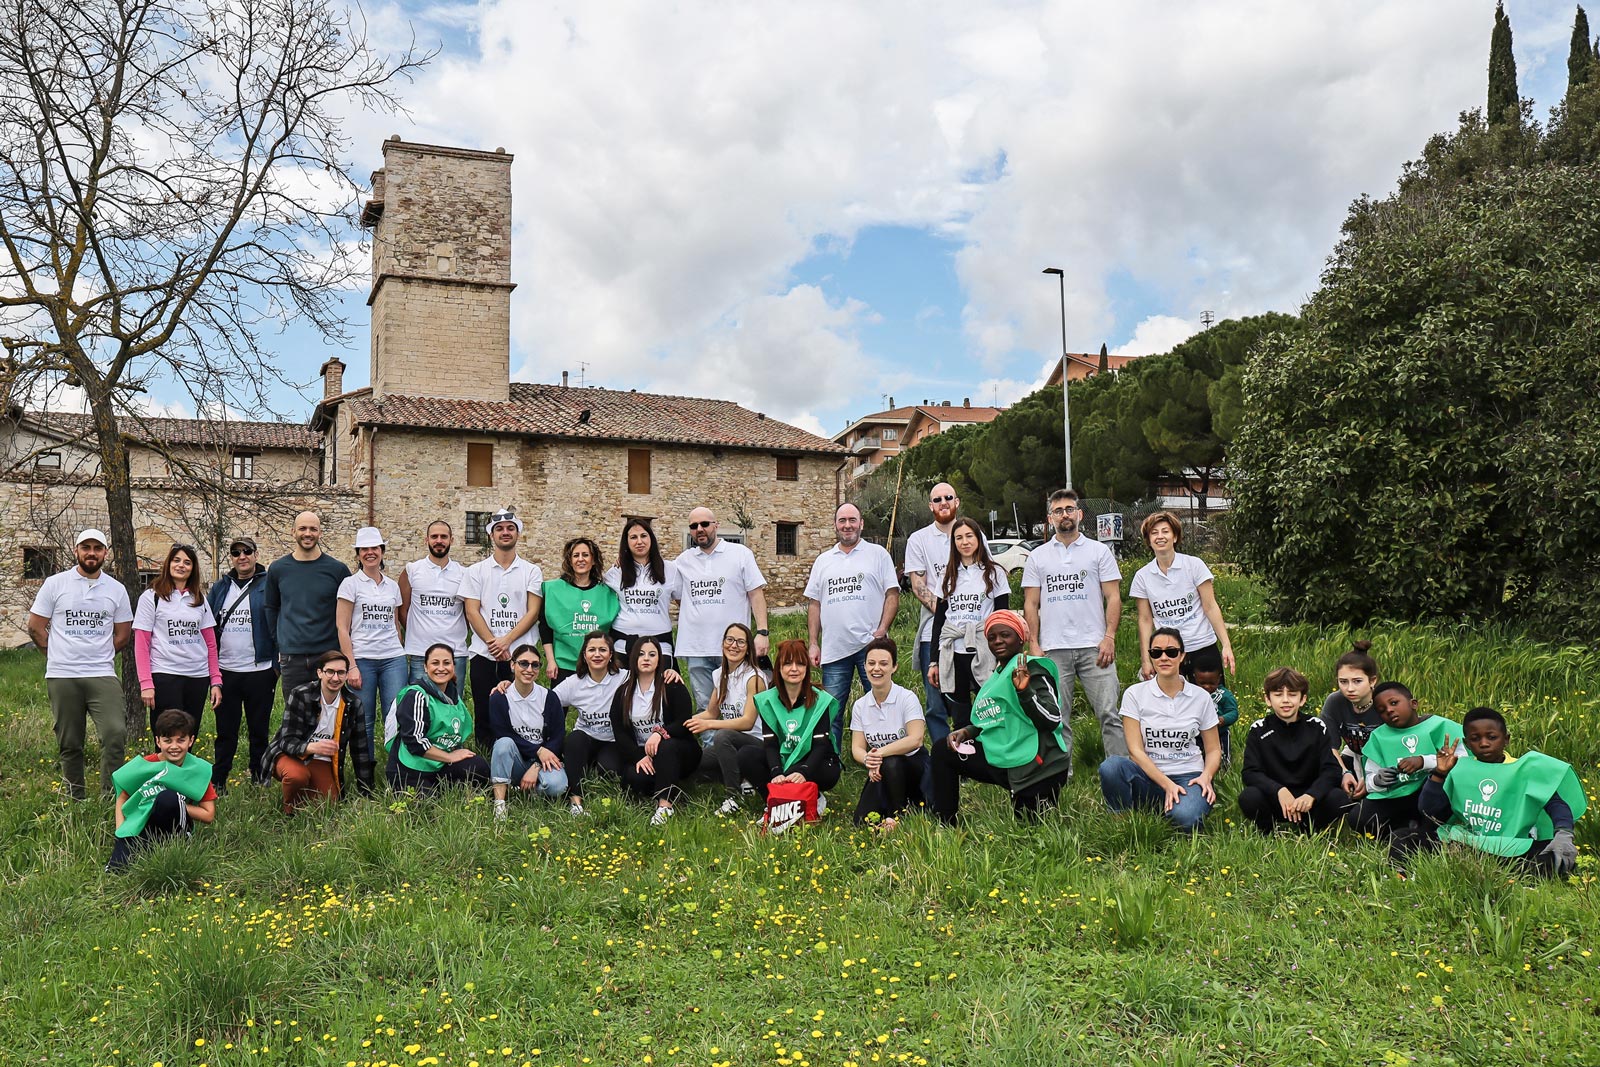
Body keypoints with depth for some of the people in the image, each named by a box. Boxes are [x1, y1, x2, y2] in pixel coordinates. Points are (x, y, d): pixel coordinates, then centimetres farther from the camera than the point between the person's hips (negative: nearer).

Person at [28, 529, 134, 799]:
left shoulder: (117, 589, 7)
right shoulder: (55, 584, 3)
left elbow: (123, 634, 14)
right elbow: (35, 627, 7)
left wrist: (99, 656, 10)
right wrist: (61, 655, 9)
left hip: (103, 676, 0)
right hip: (62, 677, 0)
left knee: (115, 735, -15)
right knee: (69, 744, 7)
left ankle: (110, 798, -5)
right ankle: (74, 801, 19)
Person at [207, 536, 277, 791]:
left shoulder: (269, 586, -2)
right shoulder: (220, 588, 12)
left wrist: (278, 664, -10)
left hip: (259, 671, -3)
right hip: (225, 671, 3)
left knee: (259, 730, 7)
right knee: (225, 731, 8)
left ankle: (260, 780, 17)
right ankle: (217, 783, 15)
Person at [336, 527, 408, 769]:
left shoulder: (392, 586, 14)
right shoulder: (351, 584, 2)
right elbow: (343, 628, -2)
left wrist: (402, 655, 13)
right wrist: (351, 666, -10)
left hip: (393, 659, 3)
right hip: (362, 659, -3)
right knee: (364, 723, 0)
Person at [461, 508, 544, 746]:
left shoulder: (532, 571, 7)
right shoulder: (476, 571, 8)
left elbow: (533, 612, -1)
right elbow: (472, 612, 0)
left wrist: (506, 641, -13)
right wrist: (493, 644, -11)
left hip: (519, 654, -1)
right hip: (483, 655, 1)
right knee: (484, 717, 5)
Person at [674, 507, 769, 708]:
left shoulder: (740, 554, 3)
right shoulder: (683, 561, 11)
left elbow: (756, 594, -1)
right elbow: (679, 599, 20)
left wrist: (761, 632, -10)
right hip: (695, 649, 3)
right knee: (704, 709, 10)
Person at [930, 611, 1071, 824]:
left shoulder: (1032, 669, -11)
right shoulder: (999, 674, 15)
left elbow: (1052, 720, -21)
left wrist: (1024, 690, -33)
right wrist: (968, 731, 6)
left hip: (1038, 766, -8)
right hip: (1006, 761, 9)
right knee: (943, 752, 7)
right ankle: (946, 826, 8)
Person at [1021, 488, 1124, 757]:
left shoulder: (1099, 551, 8)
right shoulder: (1037, 556, 12)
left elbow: (1113, 597, 4)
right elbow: (1031, 604, 10)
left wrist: (1109, 637, -8)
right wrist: (1033, 644, 1)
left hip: (1094, 646, -1)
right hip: (1053, 649, 2)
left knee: (1109, 713, -6)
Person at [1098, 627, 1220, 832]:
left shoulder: (1200, 697, 5)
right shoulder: (1135, 694, 0)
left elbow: (1213, 750, 11)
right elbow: (1135, 750, -6)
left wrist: (1206, 776, -11)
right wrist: (1167, 784, -18)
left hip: (1188, 776, 0)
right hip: (1148, 775, 0)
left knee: (1185, 818, -35)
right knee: (1110, 766, -33)